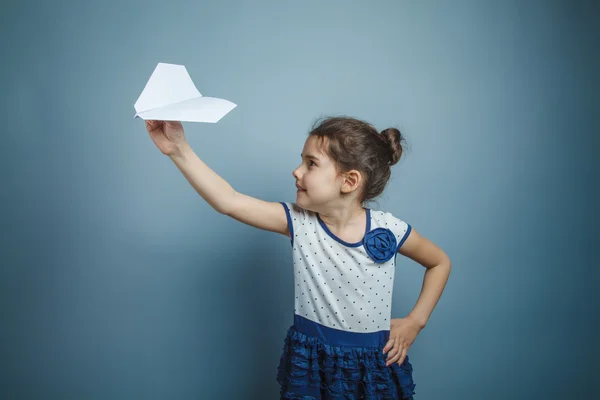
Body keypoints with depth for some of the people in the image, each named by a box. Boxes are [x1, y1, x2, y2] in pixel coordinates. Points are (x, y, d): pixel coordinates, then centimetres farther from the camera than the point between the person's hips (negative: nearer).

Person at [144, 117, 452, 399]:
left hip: (375, 363, 0)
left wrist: (415, 321, -3)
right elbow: (229, 202, -22)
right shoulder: (297, 221, -12)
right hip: (310, 360, 1)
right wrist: (179, 149, -27)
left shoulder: (388, 230, -13)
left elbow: (440, 262, 4)